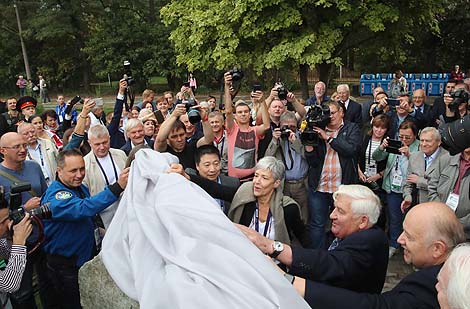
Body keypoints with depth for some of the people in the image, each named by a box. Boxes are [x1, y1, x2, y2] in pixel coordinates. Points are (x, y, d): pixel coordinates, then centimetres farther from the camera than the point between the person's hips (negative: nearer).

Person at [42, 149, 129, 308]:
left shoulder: (81, 187, 1)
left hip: (88, 256, 8)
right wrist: (117, 187, -53)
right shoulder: (55, 196, -26)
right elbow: (83, 209, -46)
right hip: (66, 265, -8)